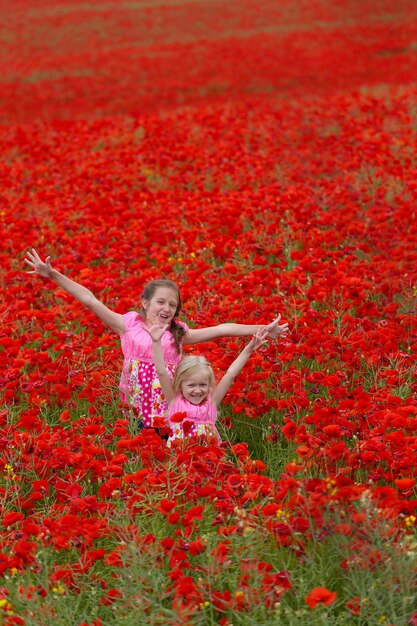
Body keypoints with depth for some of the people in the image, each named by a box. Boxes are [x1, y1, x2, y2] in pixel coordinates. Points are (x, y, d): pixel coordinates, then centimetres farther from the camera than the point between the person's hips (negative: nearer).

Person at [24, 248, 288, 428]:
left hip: (168, 413, 1)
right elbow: (90, 300, -2)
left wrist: (262, 330, 0)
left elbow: (221, 330, 3)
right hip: (136, 415, -1)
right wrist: (53, 274, -7)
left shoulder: (178, 333, 7)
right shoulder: (129, 325, 2)